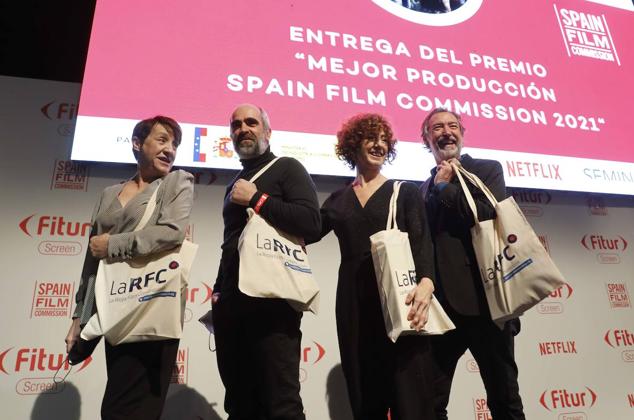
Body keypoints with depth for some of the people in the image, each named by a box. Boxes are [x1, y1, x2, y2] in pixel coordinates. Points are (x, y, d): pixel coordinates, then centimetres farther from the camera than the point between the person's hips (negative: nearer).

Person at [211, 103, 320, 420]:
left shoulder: (286, 168, 3)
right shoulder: (235, 185, 23)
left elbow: (311, 223, -15)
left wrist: (257, 199, -10)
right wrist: (219, 290, 16)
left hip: (272, 299, -7)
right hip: (231, 304, 7)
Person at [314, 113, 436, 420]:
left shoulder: (405, 191, 9)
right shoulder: (338, 201, 15)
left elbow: (422, 241, -4)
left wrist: (426, 281, -23)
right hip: (354, 302, 3)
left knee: (409, 394, -6)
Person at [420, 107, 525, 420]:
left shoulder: (487, 169, 5)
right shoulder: (426, 187, 18)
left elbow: (490, 214, -13)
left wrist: (445, 187, -5)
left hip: (483, 299, -3)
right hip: (439, 304, 4)